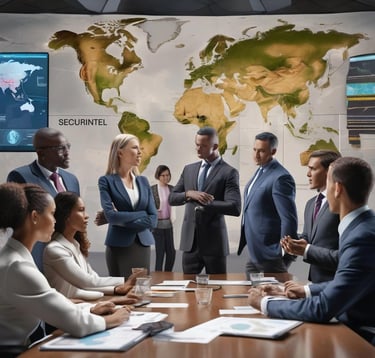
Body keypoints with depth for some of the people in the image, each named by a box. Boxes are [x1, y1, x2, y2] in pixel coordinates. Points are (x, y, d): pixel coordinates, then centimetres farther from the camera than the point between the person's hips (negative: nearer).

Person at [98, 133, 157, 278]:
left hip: (143, 245, 4)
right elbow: (111, 215, -15)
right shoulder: (107, 181, -3)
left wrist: (123, 219, -8)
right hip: (119, 246, -4)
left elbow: (153, 218, 3)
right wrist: (142, 214, -6)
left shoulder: (143, 181, 10)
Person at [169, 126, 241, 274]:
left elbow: (235, 208, -16)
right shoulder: (189, 169, 12)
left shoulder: (229, 172, -6)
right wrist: (188, 194, -10)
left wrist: (204, 203, -16)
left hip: (214, 241, -4)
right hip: (190, 240, 5)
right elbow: (172, 198, 10)